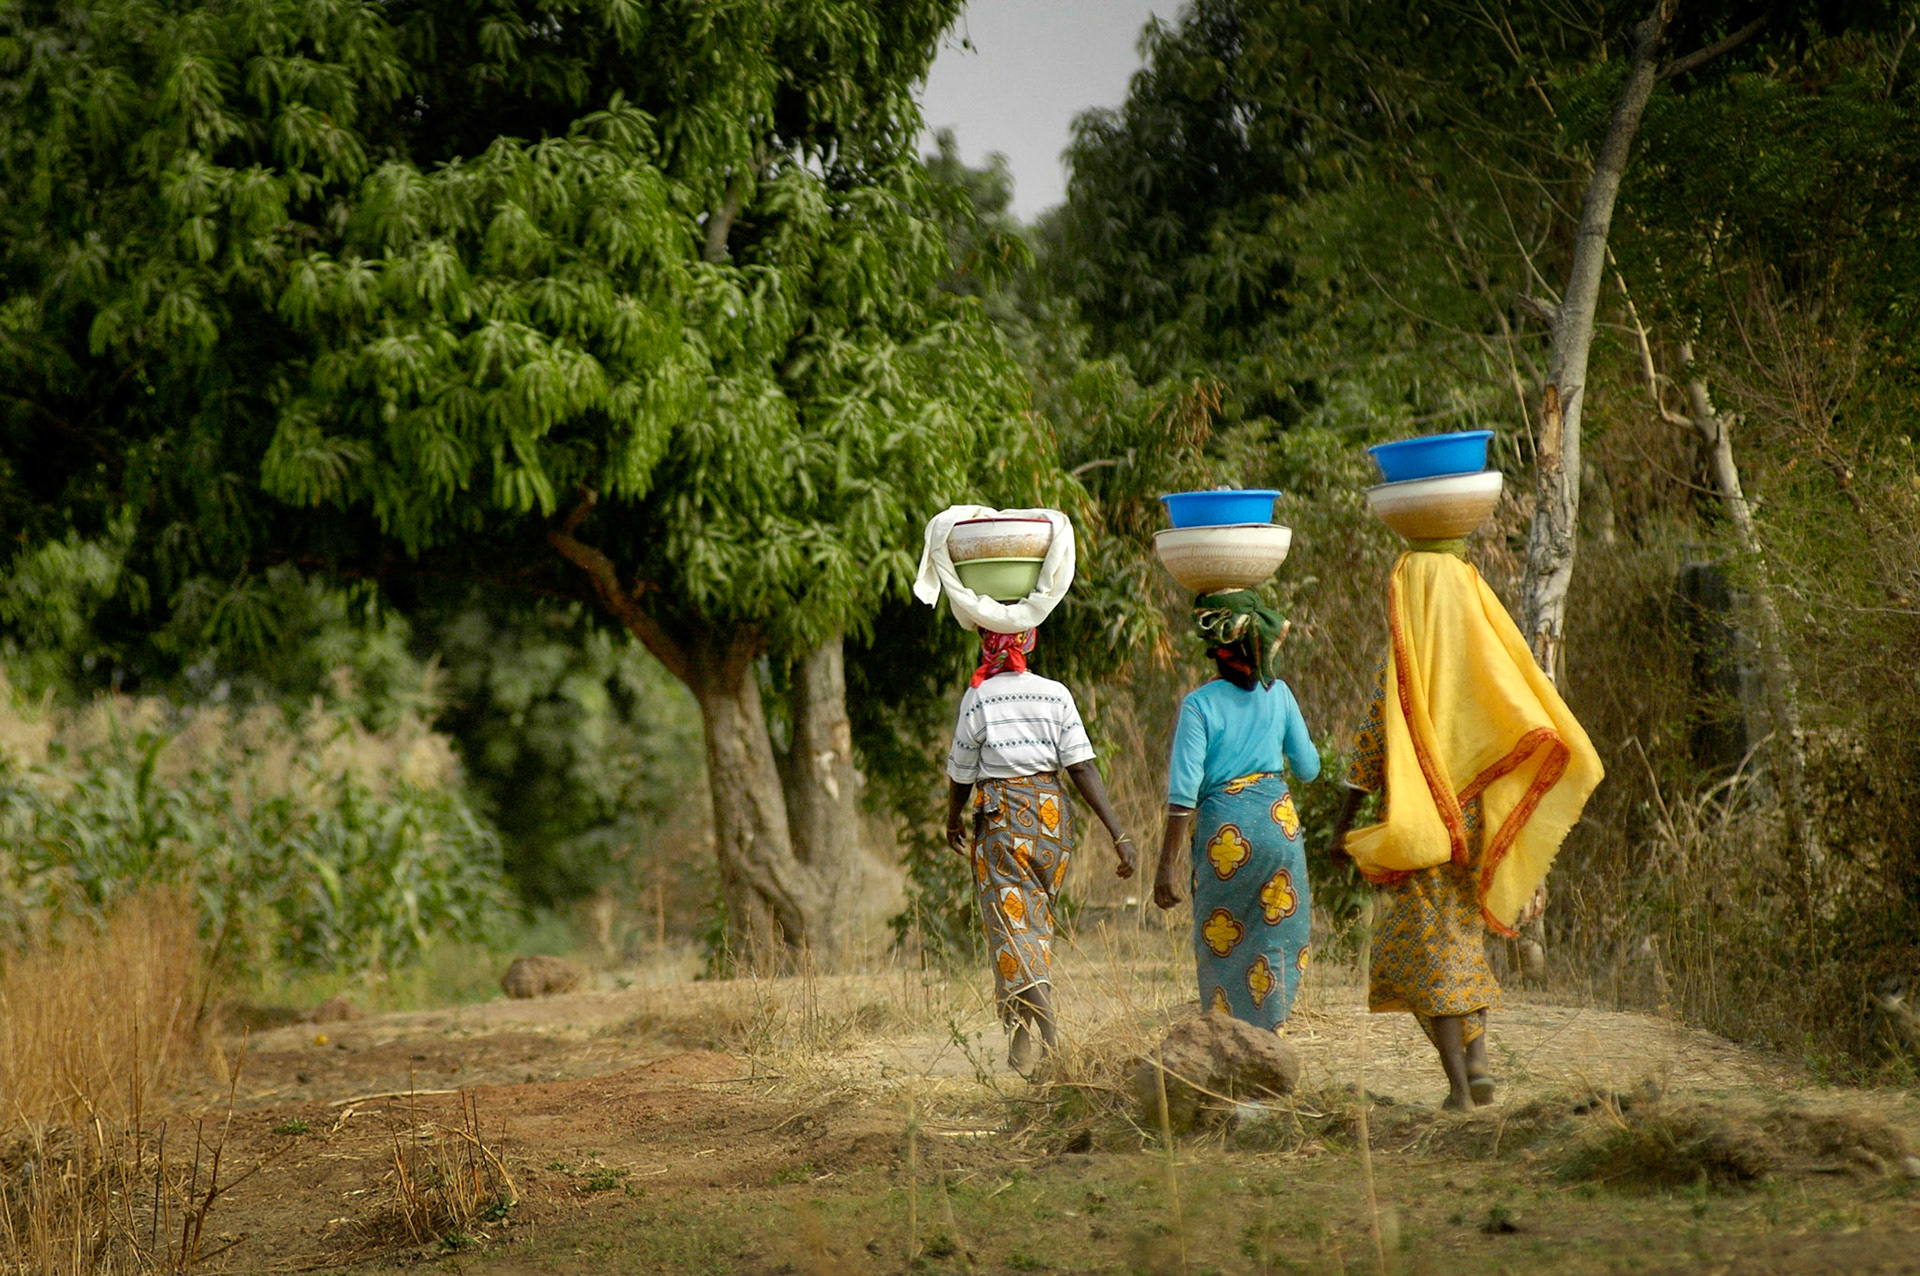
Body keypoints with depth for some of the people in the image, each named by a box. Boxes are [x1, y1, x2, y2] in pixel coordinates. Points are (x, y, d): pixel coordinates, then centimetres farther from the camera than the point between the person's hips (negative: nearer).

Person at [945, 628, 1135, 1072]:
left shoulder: (977, 698, -6)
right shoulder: (1056, 694, 0)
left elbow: (962, 775, 3)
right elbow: (1082, 767, -5)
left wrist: (954, 820, 23)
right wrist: (1119, 834, -6)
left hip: (1001, 816, -4)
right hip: (1052, 815, 4)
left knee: (1011, 924, -5)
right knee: (1038, 921, 17)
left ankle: (1049, 1036, -22)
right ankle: (1025, 1034, 22)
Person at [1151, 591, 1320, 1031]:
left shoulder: (1200, 705, -7)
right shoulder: (1278, 694, 2)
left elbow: (1183, 793, -12)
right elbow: (1308, 768, 12)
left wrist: (1167, 865, -10)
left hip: (1224, 829, -2)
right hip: (1281, 825, 2)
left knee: (1220, 946, 10)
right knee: (1276, 942, 9)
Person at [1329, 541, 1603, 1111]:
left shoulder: (1402, 668, -9)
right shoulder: (1492, 658, 4)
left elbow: (1369, 753, -10)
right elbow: (1548, 736, 3)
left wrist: (1342, 825, -3)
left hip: (1420, 827, -5)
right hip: (1480, 823, 5)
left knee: (1427, 955, 1)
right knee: (1464, 944, 21)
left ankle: (1458, 1084, -5)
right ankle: (1477, 1059, 6)